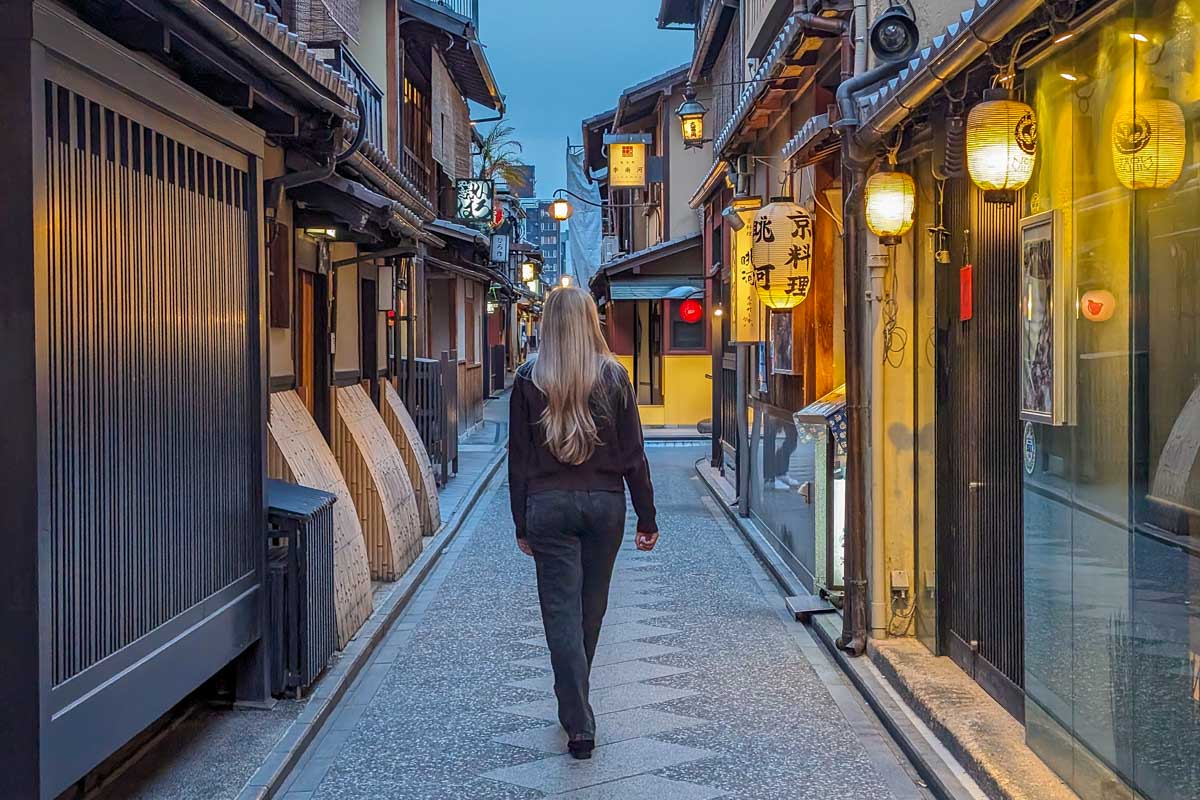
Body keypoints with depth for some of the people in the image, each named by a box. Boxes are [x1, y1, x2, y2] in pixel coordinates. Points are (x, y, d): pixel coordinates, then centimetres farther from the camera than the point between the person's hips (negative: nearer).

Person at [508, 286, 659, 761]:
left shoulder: (529, 379, -3)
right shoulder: (613, 376, -2)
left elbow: (519, 458, -1)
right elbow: (633, 453, -2)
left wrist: (522, 524, 6)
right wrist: (647, 517, 4)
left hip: (549, 506, -1)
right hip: (604, 503, 2)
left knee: (561, 613, 1)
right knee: (591, 609, 17)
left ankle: (579, 725, -4)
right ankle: (574, 705, 34)